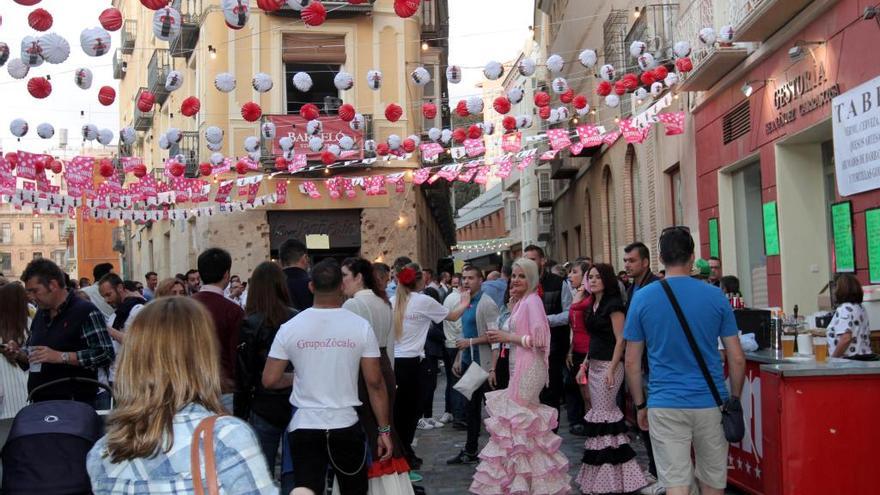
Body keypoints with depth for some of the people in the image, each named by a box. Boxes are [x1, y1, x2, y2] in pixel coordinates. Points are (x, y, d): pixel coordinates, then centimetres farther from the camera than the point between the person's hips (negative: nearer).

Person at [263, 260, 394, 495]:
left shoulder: (290, 328, -5)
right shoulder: (360, 326, -6)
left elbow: (270, 380, -3)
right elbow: (375, 382, -6)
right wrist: (384, 430, 1)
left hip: (304, 428, 0)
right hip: (346, 426, 0)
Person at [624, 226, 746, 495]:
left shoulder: (642, 298, -3)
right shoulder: (715, 296, -1)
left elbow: (632, 362, 0)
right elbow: (737, 359, 0)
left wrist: (640, 405, 10)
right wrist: (735, 399, 13)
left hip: (665, 405, -1)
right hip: (710, 403, 1)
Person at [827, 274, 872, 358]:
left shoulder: (843, 309, -14)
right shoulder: (861, 308, 14)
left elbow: (846, 339, -23)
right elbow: (865, 335, 20)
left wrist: (833, 358, -14)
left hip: (849, 360, -9)